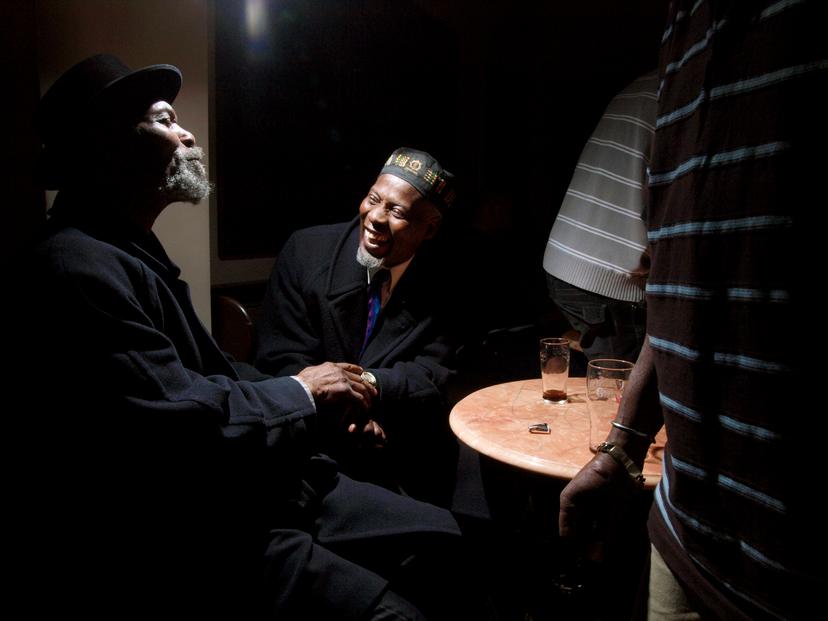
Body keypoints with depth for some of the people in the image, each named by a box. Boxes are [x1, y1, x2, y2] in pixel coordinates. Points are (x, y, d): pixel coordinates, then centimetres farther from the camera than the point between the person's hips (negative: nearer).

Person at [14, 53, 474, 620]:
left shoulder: (133, 250, 15)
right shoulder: (79, 268, -20)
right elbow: (181, 421, -26)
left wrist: (327, 404, 4)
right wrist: (298, 393, -9)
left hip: (231, 492, 10)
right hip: (160, 545, -10)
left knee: (437, 538, 4)